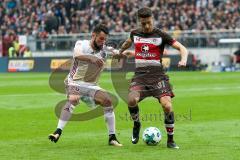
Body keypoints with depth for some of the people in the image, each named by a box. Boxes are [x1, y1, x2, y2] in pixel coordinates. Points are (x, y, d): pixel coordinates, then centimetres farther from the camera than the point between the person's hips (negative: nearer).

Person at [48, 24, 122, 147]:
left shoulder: (104, 50, -4)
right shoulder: (81, 44, -14)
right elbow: (77, 55, -36)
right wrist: (92, 58, -57)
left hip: (91, 85, 4)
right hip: (75, 83, -4)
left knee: (108, 101, -15)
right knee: (73, 100, -32)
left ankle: (112, 137, -6)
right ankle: (58, 132, -36)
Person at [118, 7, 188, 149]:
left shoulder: (160, 35, -2)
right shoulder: (135, 33, 9)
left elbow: (182, 48, -6)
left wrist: (183, 60, -25)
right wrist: (121, 51, 48)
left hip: (158, 76, -2)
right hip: (140, 76, 2)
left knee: (167, 105, -21)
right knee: (131, 100, -27)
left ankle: (170, 140, -4)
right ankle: (136, 124, 5)